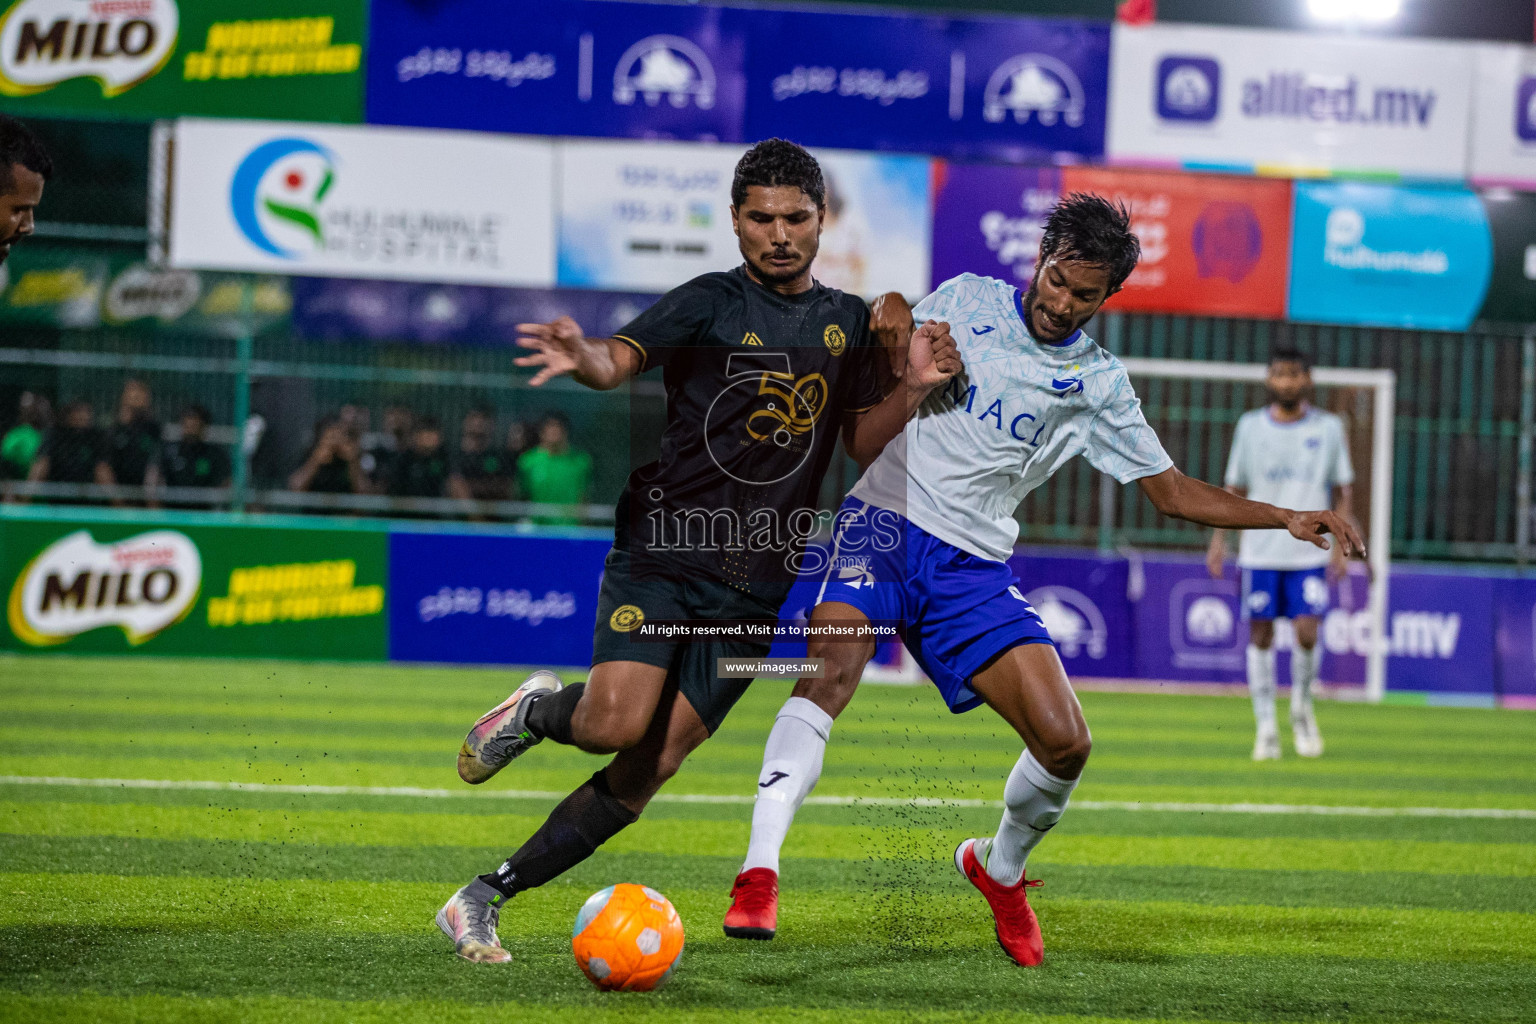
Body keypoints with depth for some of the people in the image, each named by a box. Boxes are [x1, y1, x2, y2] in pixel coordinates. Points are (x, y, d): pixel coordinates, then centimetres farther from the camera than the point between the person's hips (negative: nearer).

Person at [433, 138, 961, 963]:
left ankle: (484, 899, 6)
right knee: (616, 724, -24)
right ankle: (537, 712, 12)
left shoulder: (847, 322, 13)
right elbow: (621, 358, -19)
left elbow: (864, 444, 17)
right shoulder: (710, 304, -3)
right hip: (662, 551, -4)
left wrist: (916, 388, -3)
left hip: (755, 586, 4)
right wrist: (583, 358, -43)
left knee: (647, 771, -4)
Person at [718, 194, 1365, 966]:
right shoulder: (967, 299, 6)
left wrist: (1285, 518, 2)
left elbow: (1173, 492, 12)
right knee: (833, 666, -32)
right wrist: (900, 333, -2)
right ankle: (758, 875, -38)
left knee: (1065, 742, -9)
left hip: (973, 569, 3)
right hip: (885, 522, -2)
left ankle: (999, 867, 24)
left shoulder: (1097, 384, 9)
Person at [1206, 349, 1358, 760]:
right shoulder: (1250, 426, 5)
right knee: (1261, 635, 1)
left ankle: (1302, 707, 15)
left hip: (1310, 552, -1)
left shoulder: (1328, 428, 3)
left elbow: (1343, 491, 7)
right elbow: (1235, 488, 11)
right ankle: (1266, 727, 9)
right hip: (1259, 552, 1)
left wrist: (1341, 544, -1)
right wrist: (1219, 537, 3)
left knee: (1306, 633, -11)